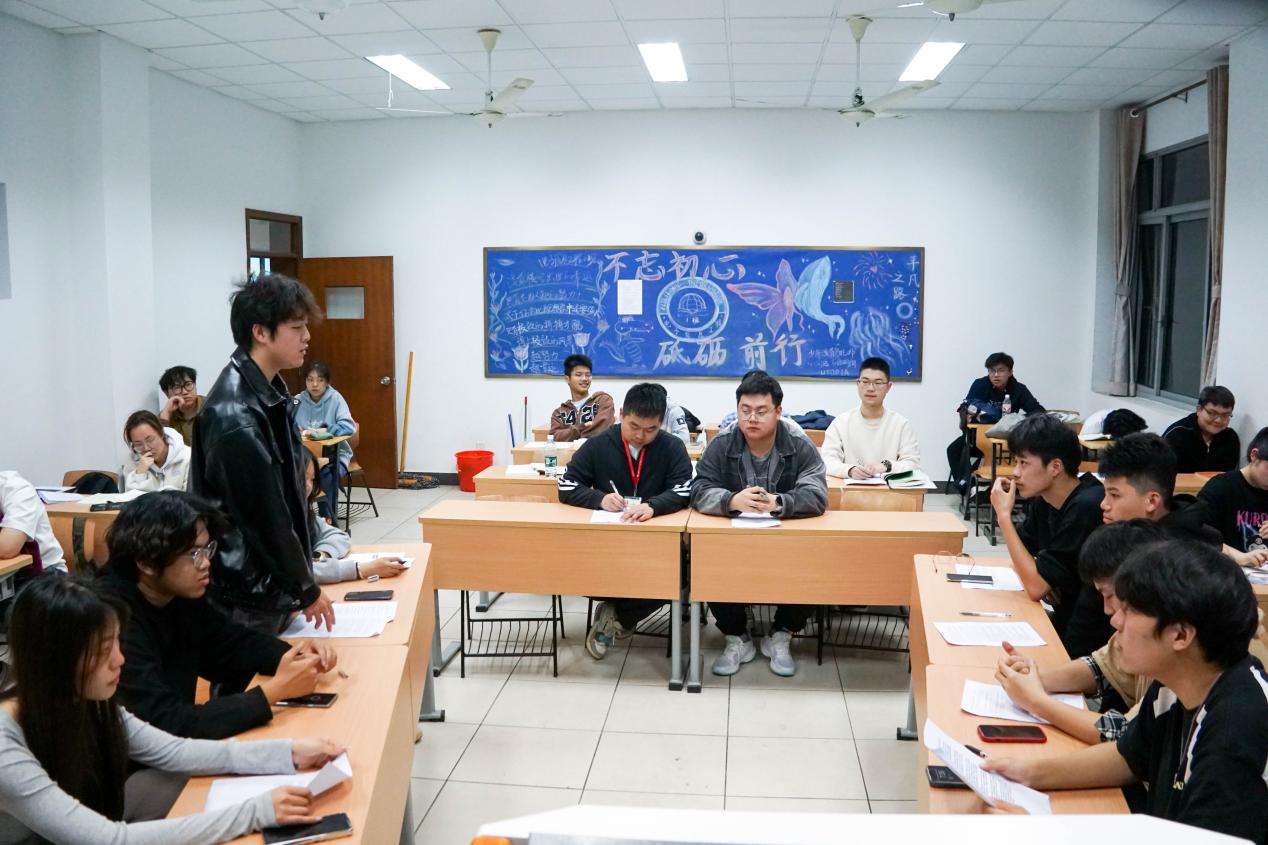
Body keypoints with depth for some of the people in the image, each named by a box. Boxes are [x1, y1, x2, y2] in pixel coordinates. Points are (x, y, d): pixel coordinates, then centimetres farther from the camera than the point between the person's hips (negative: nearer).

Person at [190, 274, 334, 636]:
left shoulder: (270, 391, 4)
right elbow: (264, 515, -21)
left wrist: (301, 572, 12)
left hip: (274, 581, 9)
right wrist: (306, 589, -10)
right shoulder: (235, 418, -25)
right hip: (246, 594, -8)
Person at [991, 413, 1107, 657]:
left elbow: (1037, 587, -26)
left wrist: (1004, 516, -21)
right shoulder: (1044, 498, 2)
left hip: (1090, 643, -7)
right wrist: (1039, 577, -11)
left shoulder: (1087, 508, -25)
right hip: (1064, 620, 7)